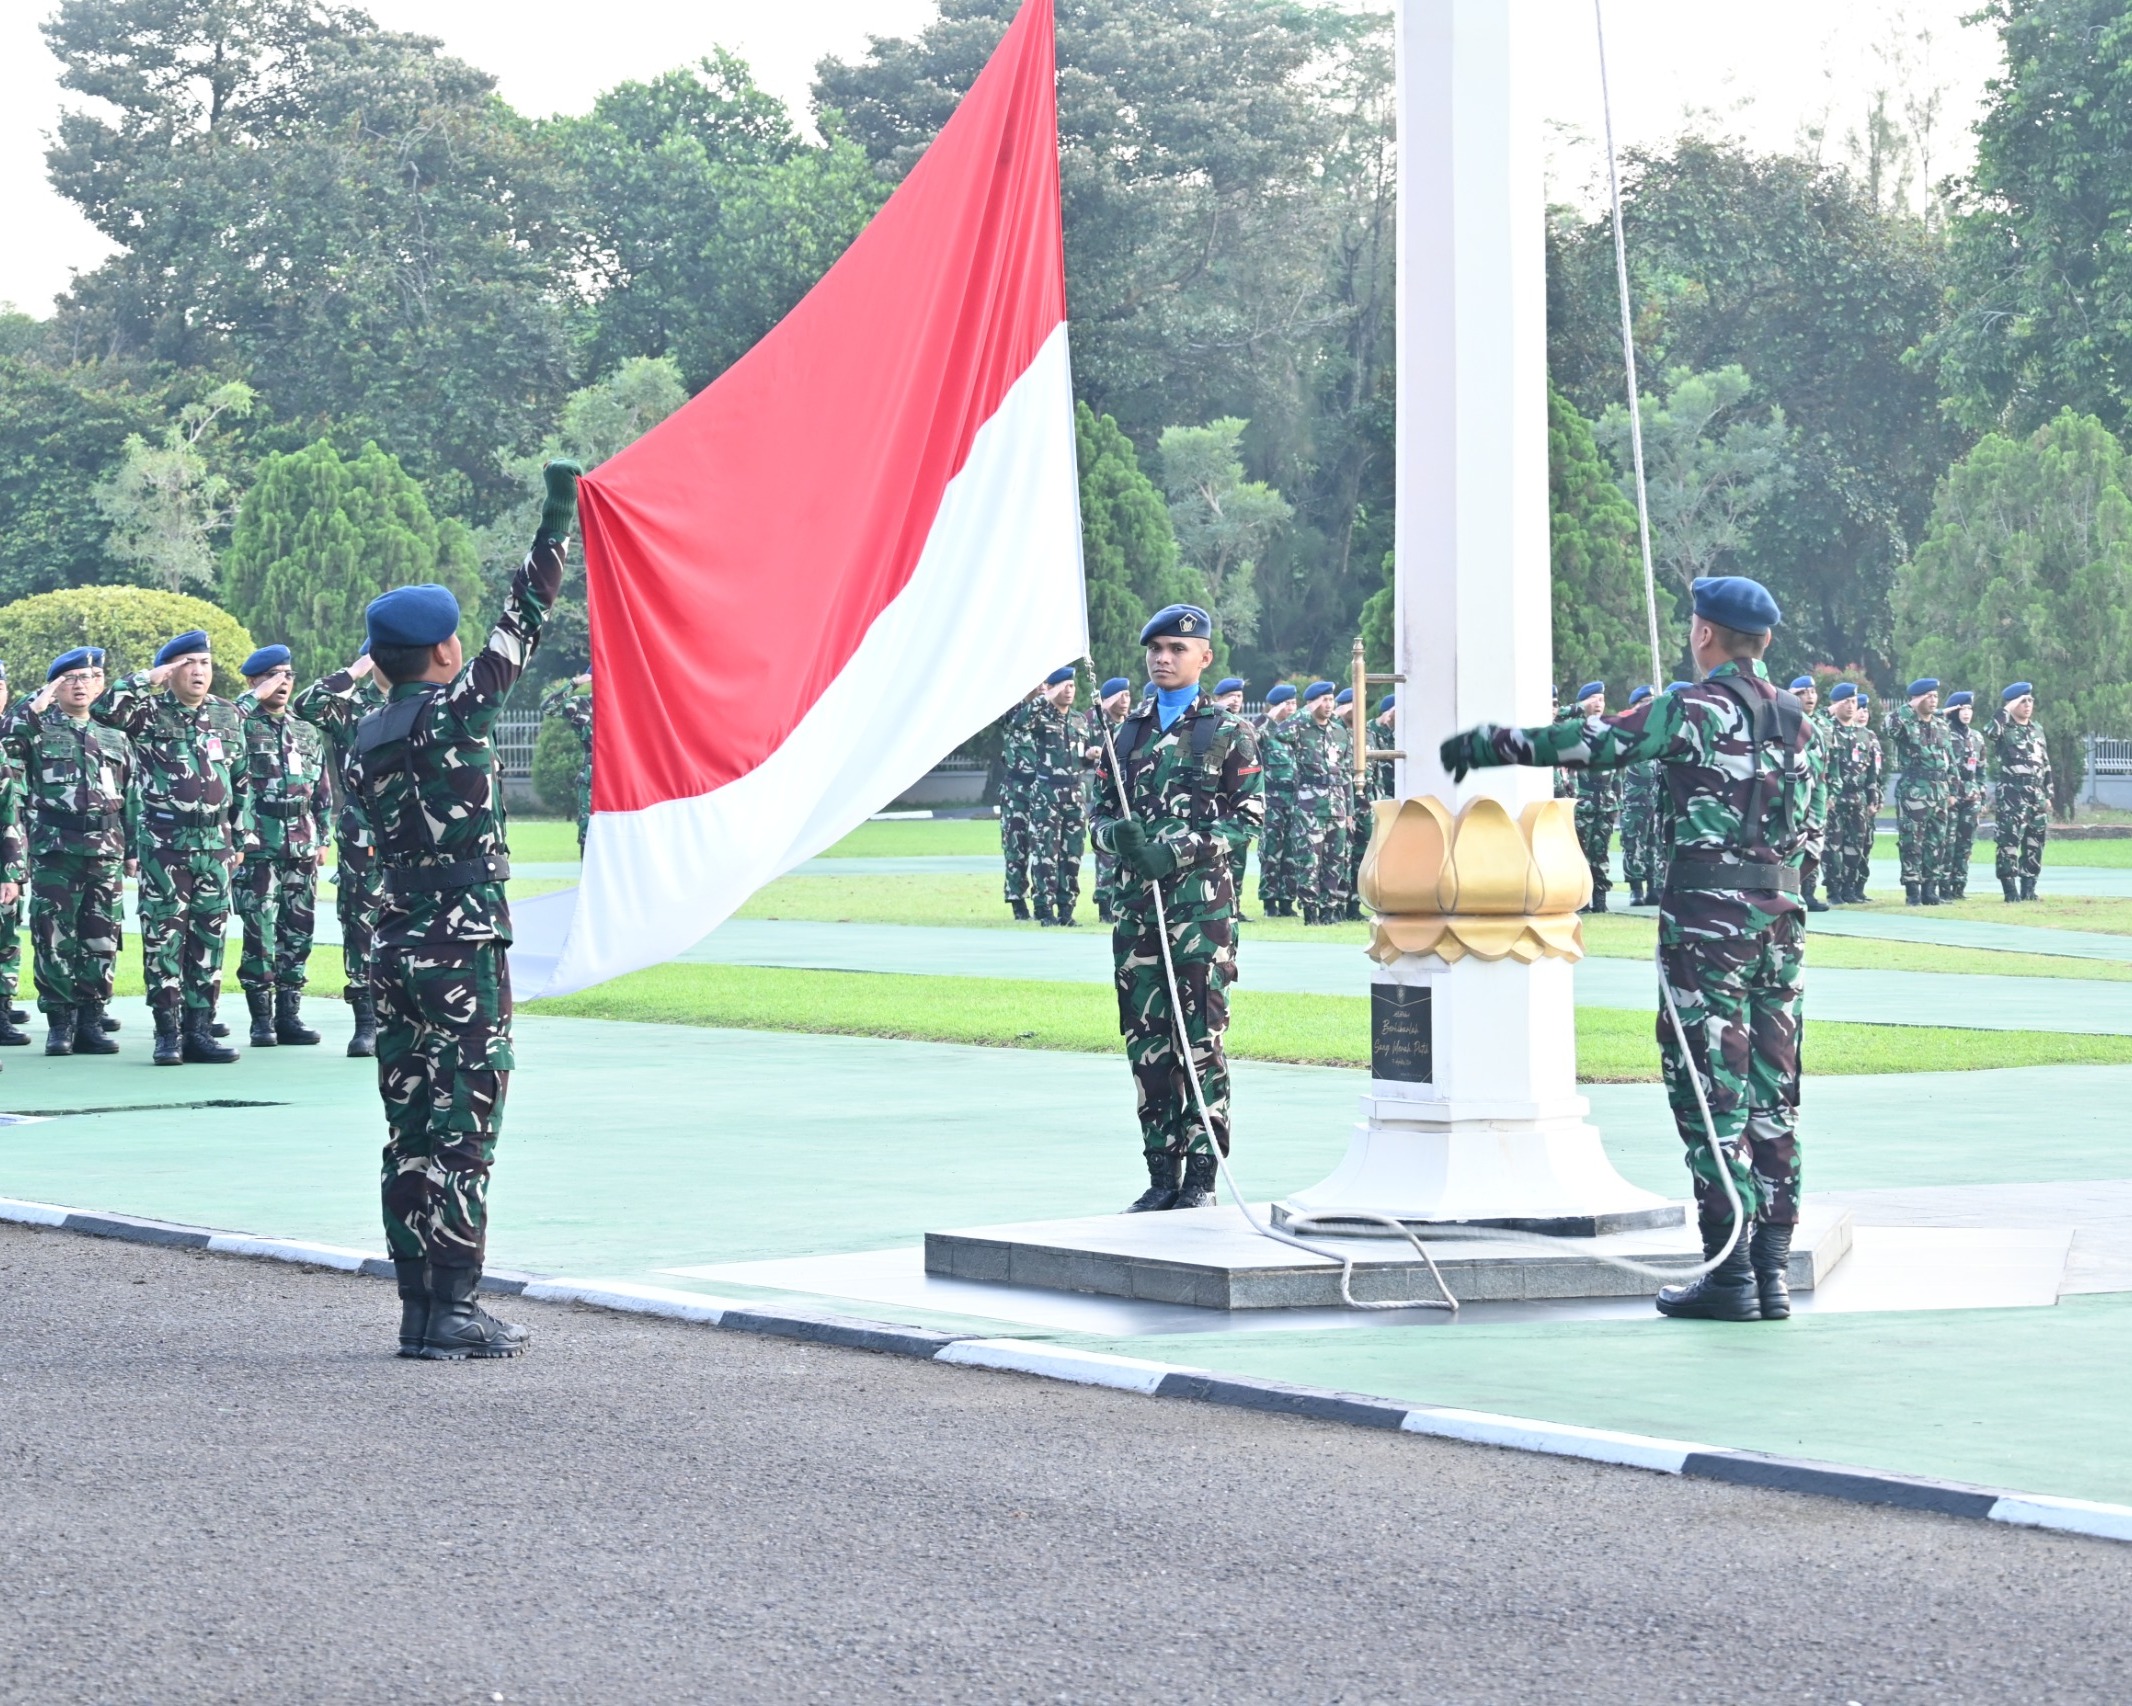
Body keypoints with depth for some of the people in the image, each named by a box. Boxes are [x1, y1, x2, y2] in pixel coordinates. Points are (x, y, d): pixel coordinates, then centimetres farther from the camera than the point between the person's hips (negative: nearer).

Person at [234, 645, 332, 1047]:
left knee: (298, 933, 5)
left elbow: (323, 791, 21)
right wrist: (254, 697, -17)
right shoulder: (243, 727, 0)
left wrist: (322, 839, 16)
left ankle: (289, 1013, 12)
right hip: (258, 848, -5)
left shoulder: (307, 733, 17)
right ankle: (261, 1018, -1)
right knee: (259, 934, -6)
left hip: (302, 849, 5)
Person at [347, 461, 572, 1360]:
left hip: (395, 946, 7)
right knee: (464, 1133, -4)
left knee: (411, 1135, 7)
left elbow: (378, 845, 13)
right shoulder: (456, 711, -8)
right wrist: (558, 518, 3)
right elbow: (524, 621, -4)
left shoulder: (363, 742, 11)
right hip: (464, 949, -7)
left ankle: (418, 1309, 9)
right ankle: (455, 1311, -5)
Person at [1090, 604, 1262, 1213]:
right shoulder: (1131, 729, 16)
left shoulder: (1229, 732, 4)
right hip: (1137, 903, 5)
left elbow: (1248, 815, -2)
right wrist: (1118, 835, -7)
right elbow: (1103, 810, 18)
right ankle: (1162, 1174, 11)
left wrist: (1179, 850, -14)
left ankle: (1201, 1178, -3)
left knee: (1201, 1038, -6)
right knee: (1145, 1039, 5)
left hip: (1201, 902, -5)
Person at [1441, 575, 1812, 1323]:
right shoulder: (1791, 716, 11)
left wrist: (1487, 743, 2)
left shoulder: (1694, 710, -9)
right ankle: (1771, 1266, 9)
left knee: (1710, 1091, -4)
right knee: (1772, 1092, 8)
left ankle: (1729, 1270, -6)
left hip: (1709, 911, -7)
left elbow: (1592, 742, -9)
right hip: (1781, 907, 7)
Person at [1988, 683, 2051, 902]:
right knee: (2010, 842, -11)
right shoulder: (2005, 728, -2)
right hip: (2011, 795, -6)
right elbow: (1990, 732, -29)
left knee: (2034, 843, 7)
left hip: (2036, 795, 6)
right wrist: (2006, 709, -20)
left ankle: (2028, 888, 14)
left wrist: (2048, 795, 17)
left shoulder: (2037, 729, 17)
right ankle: (2010, 890, -10)